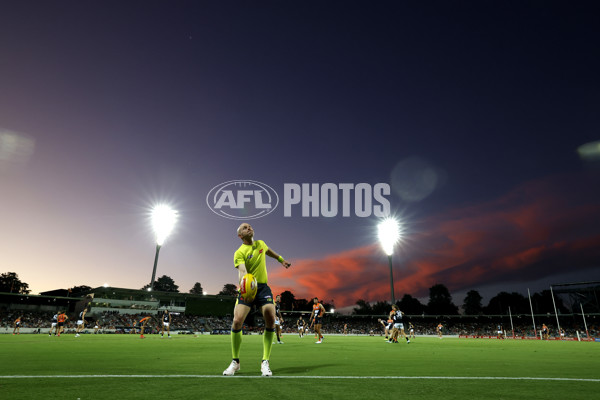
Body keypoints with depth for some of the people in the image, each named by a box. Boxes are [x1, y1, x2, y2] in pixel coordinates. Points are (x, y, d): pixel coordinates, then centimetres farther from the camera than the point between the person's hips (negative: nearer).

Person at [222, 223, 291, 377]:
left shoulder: (261, 244, 11)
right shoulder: (239, 253, -6)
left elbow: (269, 251, 35)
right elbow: (242, 271, -22)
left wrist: (281, 260, 47)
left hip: (263, 287, 3)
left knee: (270, 320, -15)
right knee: (237, 321, -16)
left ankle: (265, 362, -1)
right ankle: (235, 362, 8)